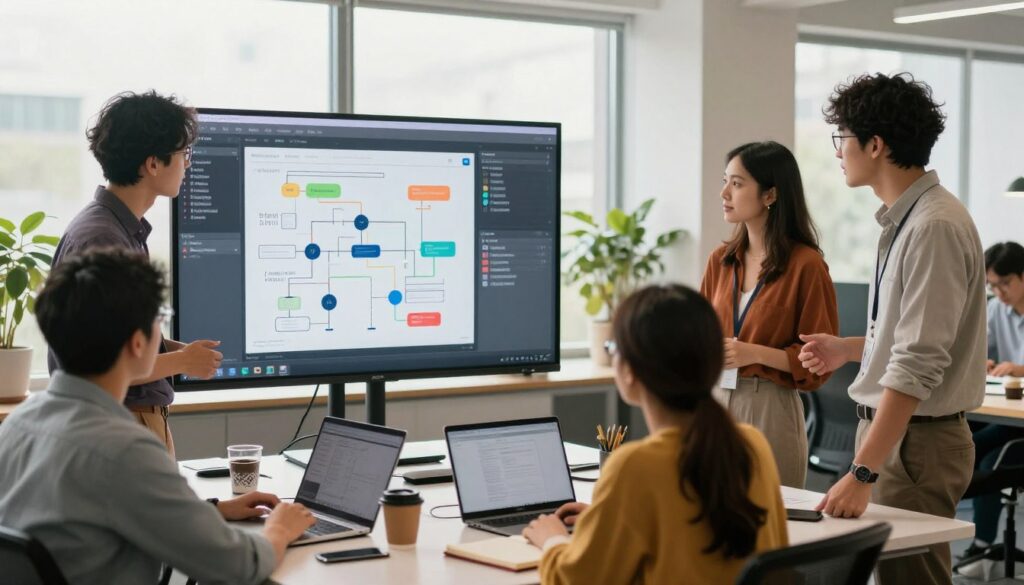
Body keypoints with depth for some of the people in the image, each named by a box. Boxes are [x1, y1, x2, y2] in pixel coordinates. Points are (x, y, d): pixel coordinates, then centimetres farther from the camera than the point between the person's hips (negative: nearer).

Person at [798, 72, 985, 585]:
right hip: (890, 428, 9)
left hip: (914, 441, -9)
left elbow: (917, 366, -25)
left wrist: (862, 472, -27)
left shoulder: (934, 226, -20)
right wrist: (848, 348, 12)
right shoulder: (902, 219, 9)